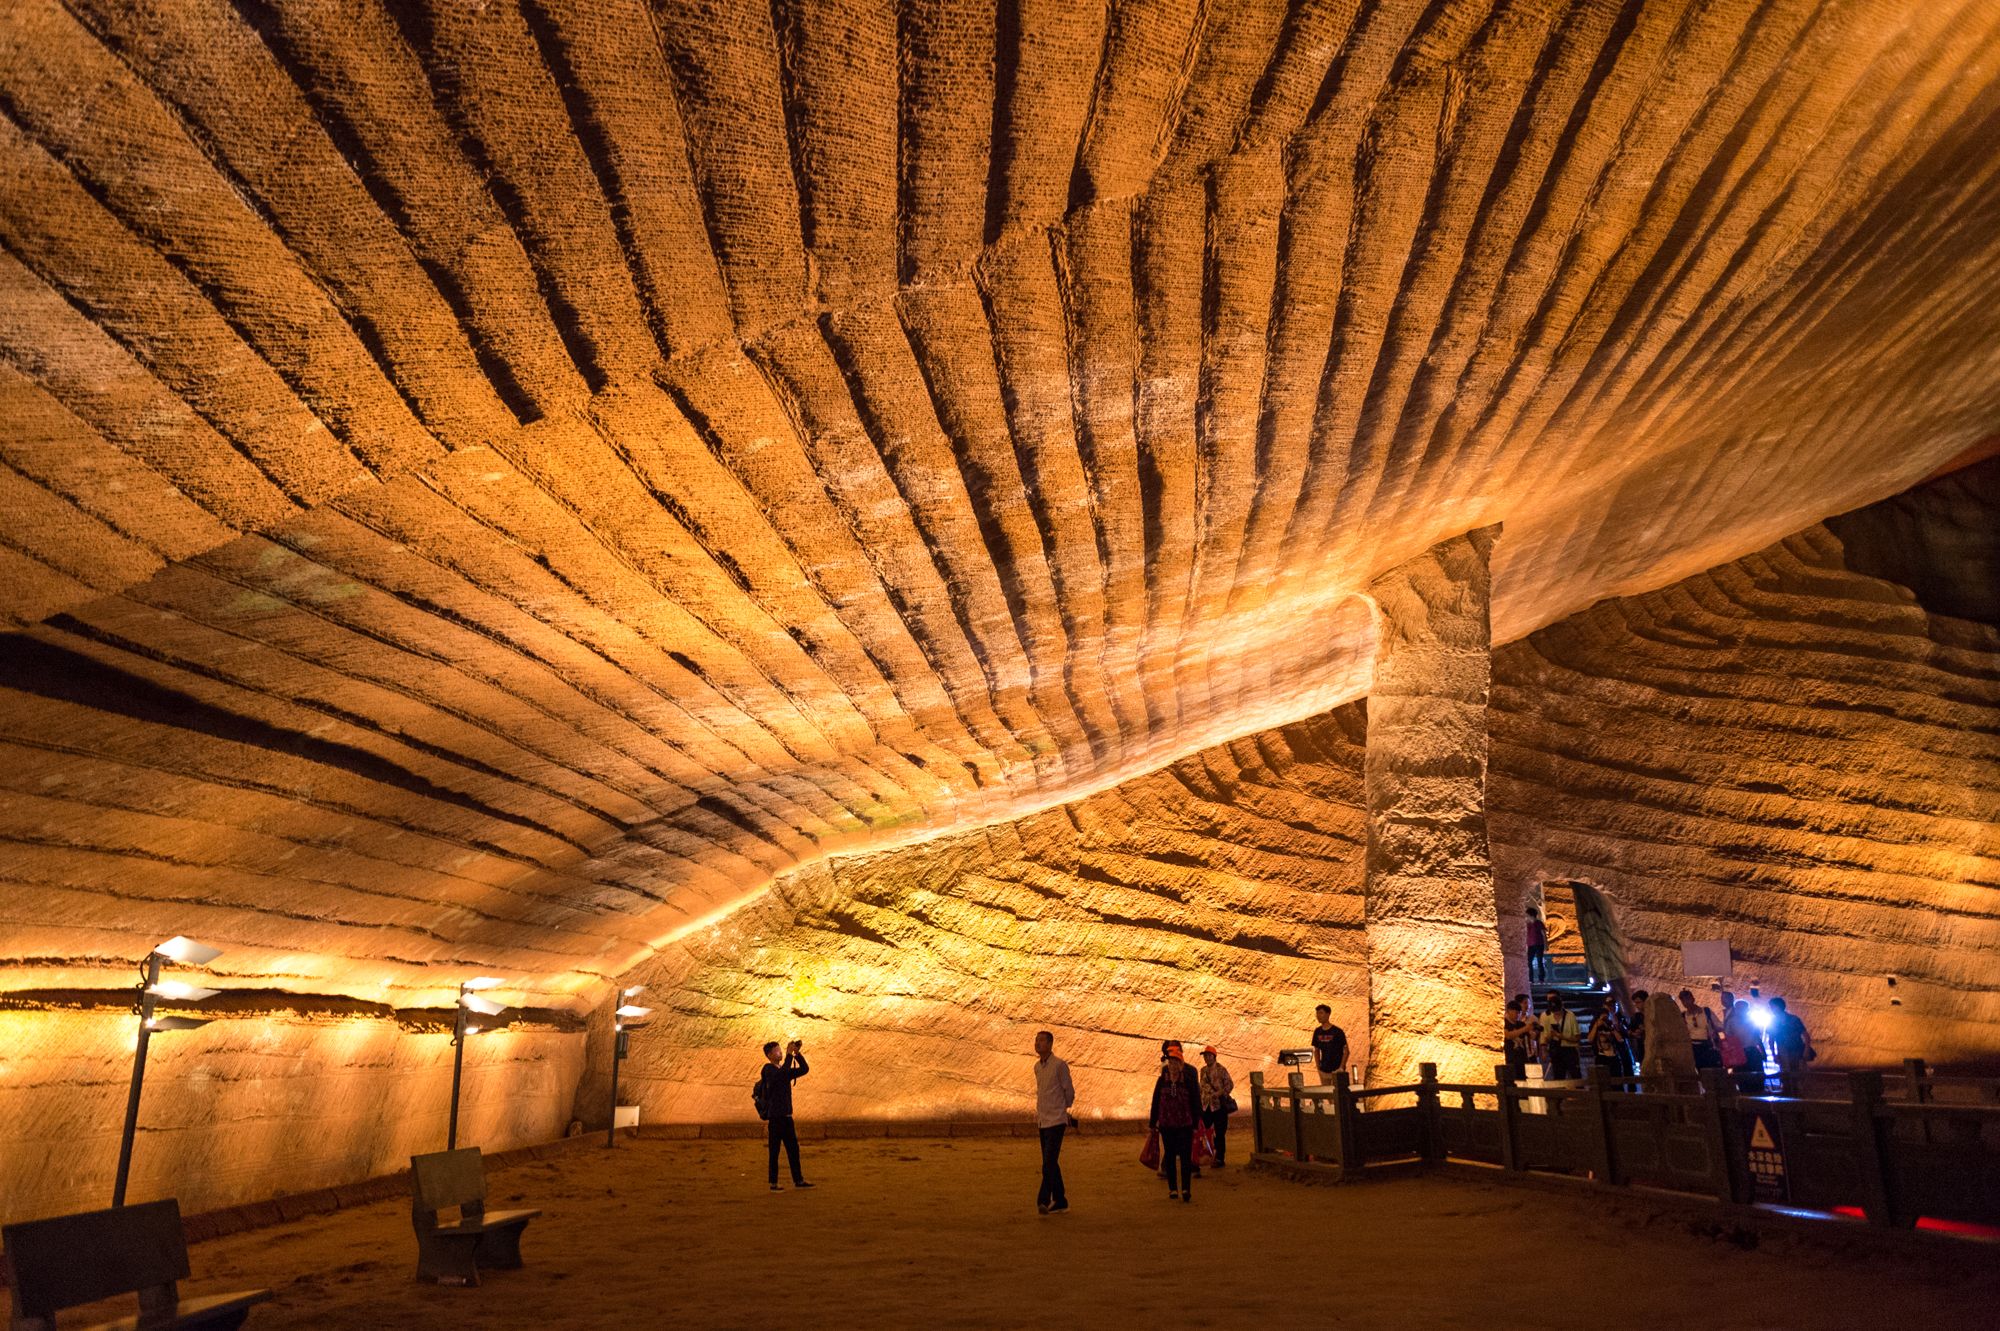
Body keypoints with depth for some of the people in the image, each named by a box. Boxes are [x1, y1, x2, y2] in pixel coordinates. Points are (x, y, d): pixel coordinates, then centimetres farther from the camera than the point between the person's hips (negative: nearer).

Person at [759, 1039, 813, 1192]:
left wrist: (797, 1053, 3)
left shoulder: (784, 1070, 14)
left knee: (793, 1148, 10)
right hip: (775, 1116, -7)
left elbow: (804, 1070, 12)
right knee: (774, 1150, -1)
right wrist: (789, 1054, -22)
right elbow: (783, 1072, -28)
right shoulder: (769, 1069, -9)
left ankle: (798, 1180, 17)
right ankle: (773, 1184, 5)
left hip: (786, 1116, 8)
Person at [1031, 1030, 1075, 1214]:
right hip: (1043, 1122, 8)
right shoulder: (1037, 1067, 11)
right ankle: (1060, 1201, 19)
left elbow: (1070, 1092, -3)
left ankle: (1043, 1200, -19)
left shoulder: (1060, 1065, -11)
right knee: (1051, 1163, 11)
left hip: (1056, 1122, -7)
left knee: (1049, 1162, -15)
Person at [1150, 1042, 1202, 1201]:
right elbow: (1156, 1102, 7)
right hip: (1166, 1125, 2)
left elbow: (1196, 1103, 1)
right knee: (1169, 1156, 7)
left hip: (1184, 1125, -2)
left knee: (1185, 1156, -7)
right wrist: (1153, 1123, 7)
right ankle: (1173, 1189, 16)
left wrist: (1195, 1124, -1)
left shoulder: (1189, 1081, -2)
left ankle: (1186, 1189, -1)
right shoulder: (1162, 1081, 3)